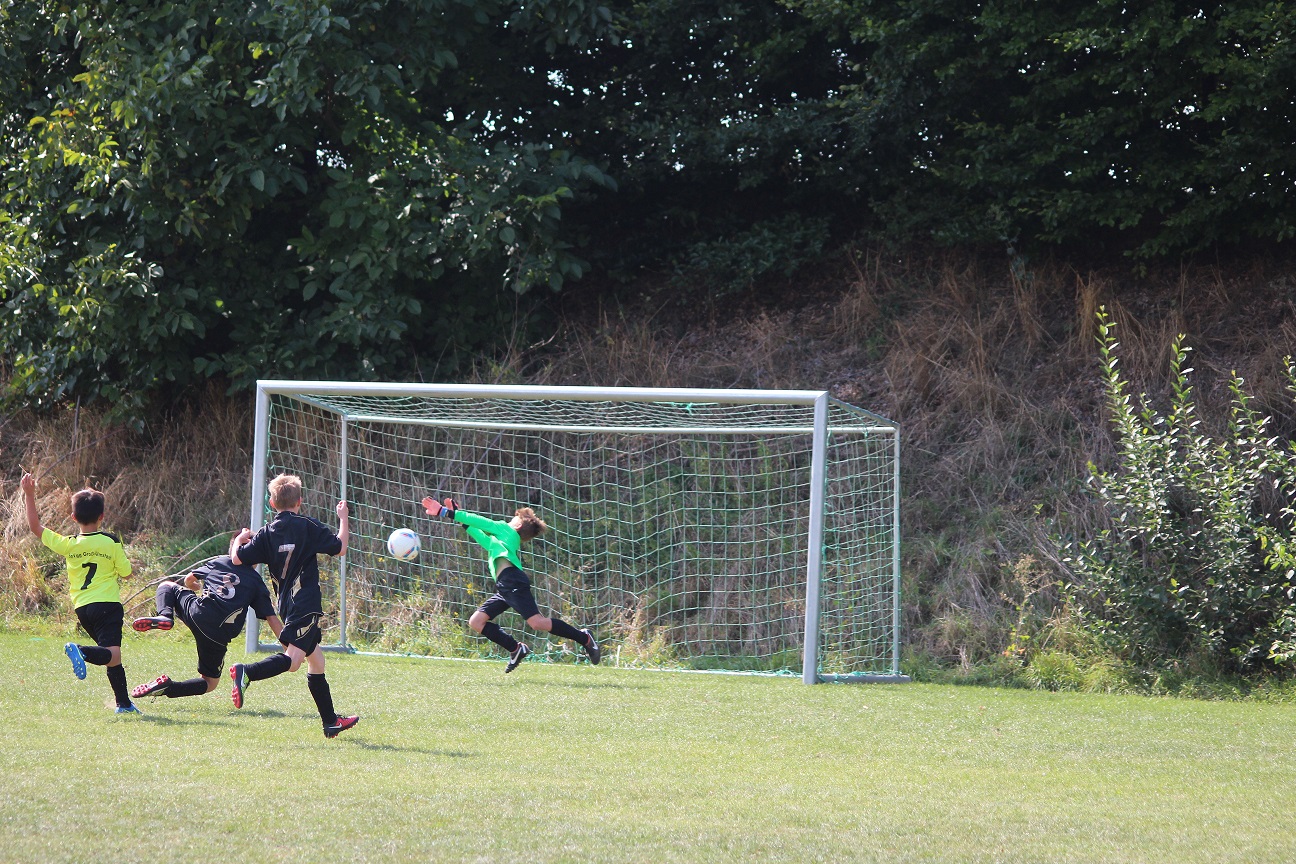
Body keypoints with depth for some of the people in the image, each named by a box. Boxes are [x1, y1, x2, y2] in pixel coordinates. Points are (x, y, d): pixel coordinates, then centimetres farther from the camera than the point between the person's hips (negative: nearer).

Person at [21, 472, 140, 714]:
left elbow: (35, 527, 9)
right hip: (107, 605, -5)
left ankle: (124, 703, 17)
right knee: (112, 655, -19)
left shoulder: (68, 544, 0)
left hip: (82, 608, 5)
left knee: (112, 657, 17)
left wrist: (30, 495, 11)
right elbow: (126, 572, 3)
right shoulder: (111, 543, -5)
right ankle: (81, 652, -45)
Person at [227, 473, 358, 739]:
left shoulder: (267, 533, 7)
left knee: (315, 658, 15)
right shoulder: (308, 527, -3)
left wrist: (240, 539, 24)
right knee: (292, 659, -18)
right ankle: (247, 673, -41)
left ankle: (331, 721, 19)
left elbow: (237, 559, 3)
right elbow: (339, 548, 1)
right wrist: (343, 519, 15)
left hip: (287, 605, 6)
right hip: (306, 604, -6)